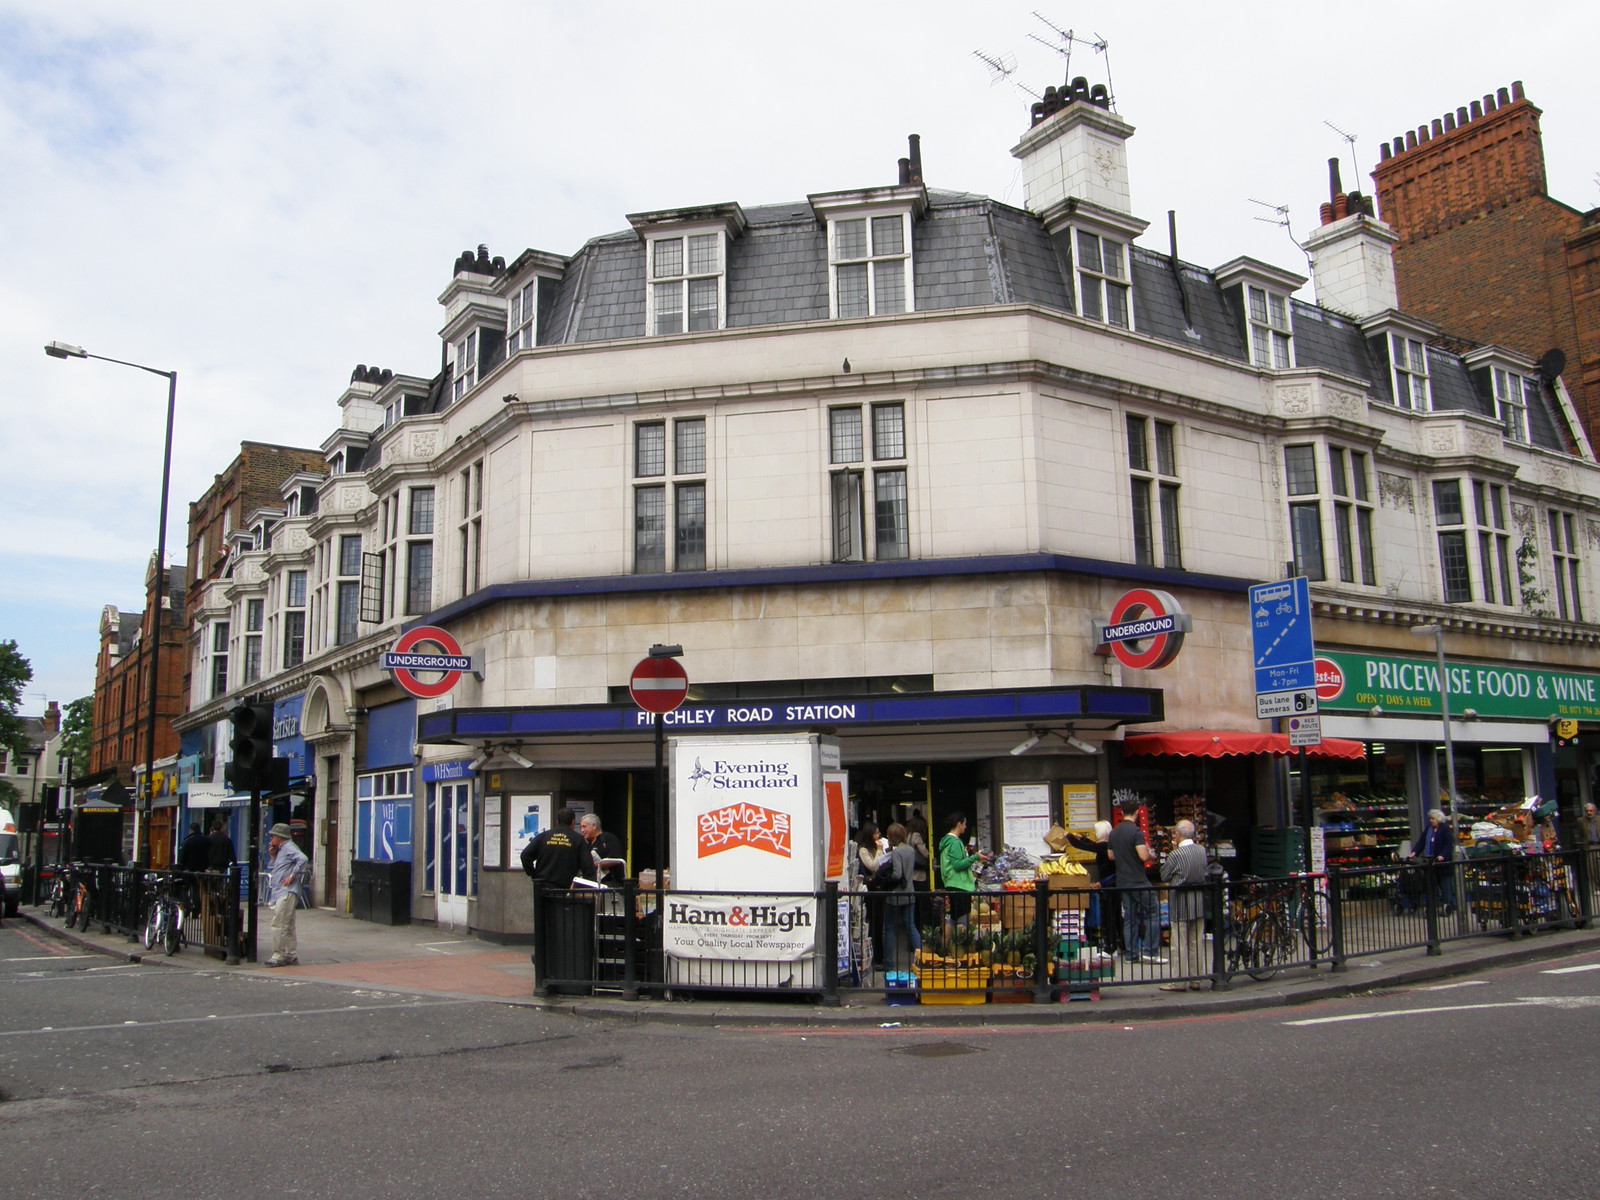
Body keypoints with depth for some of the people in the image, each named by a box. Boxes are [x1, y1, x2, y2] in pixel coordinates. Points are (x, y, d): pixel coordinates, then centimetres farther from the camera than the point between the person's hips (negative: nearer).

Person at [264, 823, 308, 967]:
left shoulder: (289, 848, -9)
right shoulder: (281, 850, 22)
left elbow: (302, 859, -26)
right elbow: (272, 870, 26)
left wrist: (292, 876, -21)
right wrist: (272, 856, 14)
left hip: (287, 892, -10)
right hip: (279, 893, 10)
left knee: (278, 924, -11)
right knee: (288, 927, 11)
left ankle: (279, 956, -9)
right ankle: (292, 955, 14)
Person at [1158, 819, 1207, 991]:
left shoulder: (1176, 855, -17)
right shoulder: (1202, 850, 1)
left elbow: (1164, 875, -6)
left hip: (1181, 903, -6)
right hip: (1199, 901, 6)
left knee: (1180, 945, 1)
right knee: (1197, 943, 12)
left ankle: (1180, 982, 4)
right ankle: (1196, 980, 17)